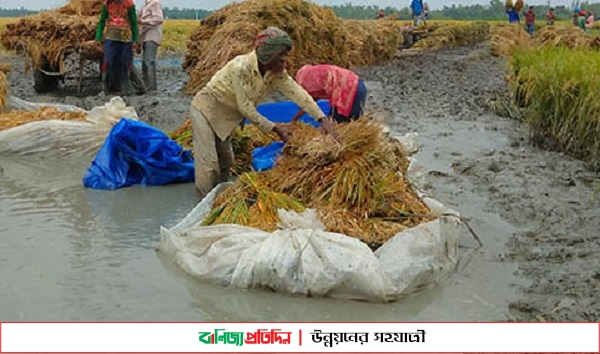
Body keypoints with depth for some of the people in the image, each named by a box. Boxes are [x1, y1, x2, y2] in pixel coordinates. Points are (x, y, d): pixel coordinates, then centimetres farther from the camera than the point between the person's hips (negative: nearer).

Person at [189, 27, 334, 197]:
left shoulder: (276, 72, -11)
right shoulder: (241, 67, -32)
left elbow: (298, 93, -16)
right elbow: (245, 108, -28)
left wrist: (322, 119, -27)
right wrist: (275, 128, -22)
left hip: (224, 117, 8)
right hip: (206, 109, -8)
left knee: (226, 162, 16)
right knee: (208, 162, -13)